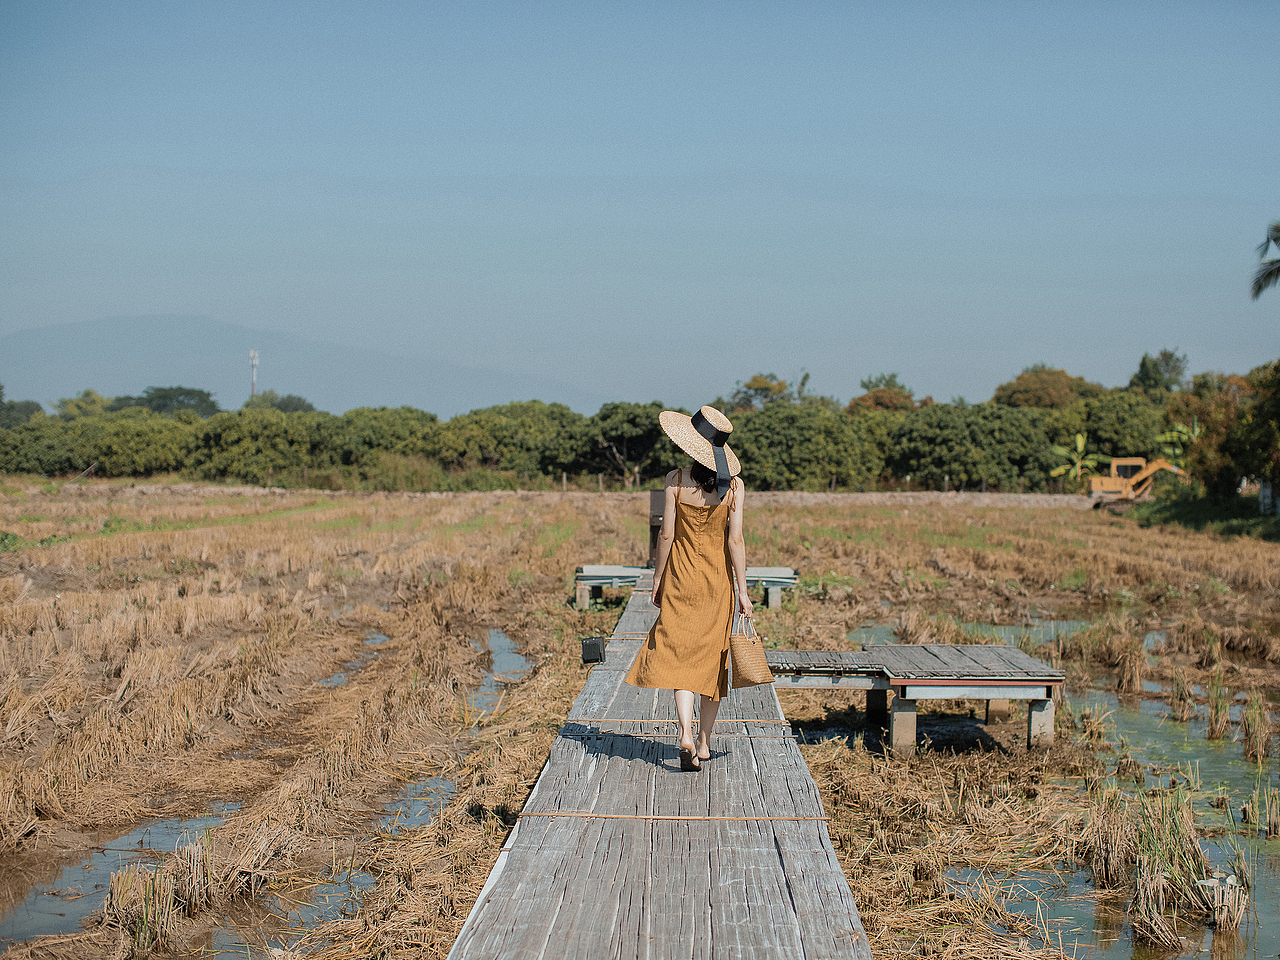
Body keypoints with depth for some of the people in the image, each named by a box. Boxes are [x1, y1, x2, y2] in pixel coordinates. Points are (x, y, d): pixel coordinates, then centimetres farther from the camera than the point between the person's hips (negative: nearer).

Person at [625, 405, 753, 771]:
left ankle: (686, 734, -20)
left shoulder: (676, 480, -11)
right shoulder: (733, 485, -8)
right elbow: (735, 540, -9)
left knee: (678, 655, 0)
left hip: (680, 576, -2)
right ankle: (704, 741, 21)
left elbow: (666, 535, -8)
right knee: (712, 657, 14)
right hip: (718, 577, 2)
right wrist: (742, 590, -3)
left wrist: (657, 580, 3)